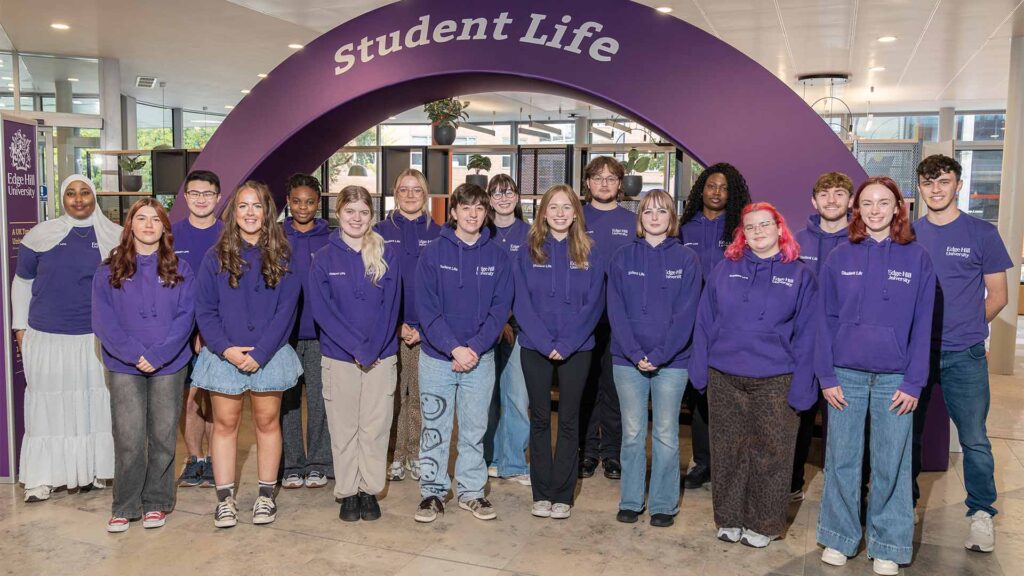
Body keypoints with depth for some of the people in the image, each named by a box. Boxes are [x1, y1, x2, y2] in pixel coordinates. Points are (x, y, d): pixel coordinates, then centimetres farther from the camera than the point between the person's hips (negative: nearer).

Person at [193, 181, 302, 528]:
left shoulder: (282, 258, 1)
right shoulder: (216, 256, 2)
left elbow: (285, 310, -4)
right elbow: (204, 309, -1)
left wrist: (261, 353, -13)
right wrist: (225, 348, -14)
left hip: (269, 354, 0)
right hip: (224, 355, 0)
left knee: (267, 422, 8)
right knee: (225, 423, 6)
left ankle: (266, 496, 20)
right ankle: (225, 499, 17)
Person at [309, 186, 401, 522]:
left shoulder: (387, 256, 2)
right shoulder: (325, 258, 0)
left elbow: (391, 306, -3)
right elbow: (322, 309, -7)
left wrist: (373, 348, -14)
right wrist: (356, 348, -15)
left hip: (381, 357, 1)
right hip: (339, 358, 0)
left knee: (375, 428, 6)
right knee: (344, 429, 7)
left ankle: (370, 491, 19)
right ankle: (347, 493, 19)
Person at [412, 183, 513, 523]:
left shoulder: (497, 256, 2)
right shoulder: (433, 253, -3)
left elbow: (500, 308, -2)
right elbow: (426, 307, -9)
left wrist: (475, 347, -15)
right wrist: (453, 347, -19)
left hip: (480, 358, 2)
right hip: (437, 356, -1)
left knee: (475, 431, 11)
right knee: (435, 430, 7)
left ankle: (471, 492, 24)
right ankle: (433, 492, 20)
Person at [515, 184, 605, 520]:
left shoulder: (588, 254, 2)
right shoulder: (529, 252, 2)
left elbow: (593, 304, -4)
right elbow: (522, 303, -4)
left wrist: (566, 344, -14)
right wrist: (546, 342, -15)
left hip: (576, 349, 0)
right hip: (535, 347, 0)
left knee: (569, 420, 5)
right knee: (540, 419, 7)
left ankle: (563, 495, 15)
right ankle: (541, 493, 16)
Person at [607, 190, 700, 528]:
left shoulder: (686, 260, 0)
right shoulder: (623, 258, 4)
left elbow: (686, 314, -6)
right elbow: (616, 310, -2)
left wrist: (660, 355, -14)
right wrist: (635, 354, -13)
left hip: (672, 361, -1)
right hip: (628, 359, 1)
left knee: (666, 434, 6)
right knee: (632, 433, 7)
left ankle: (664, 504, 17)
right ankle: (630, 501, 19)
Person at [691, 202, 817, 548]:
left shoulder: (800, 276, 2)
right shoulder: (725, 269, 7)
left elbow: (806, 335, -1)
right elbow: (705, 322, 7)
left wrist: (802, 387, -7)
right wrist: (700, 370, 1)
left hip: (775, 382, -2)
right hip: (724, 379, 2)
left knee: (770, 454, 5)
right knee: (727, 453, 10)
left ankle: (764, 525, 21)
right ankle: (729, 519, 25)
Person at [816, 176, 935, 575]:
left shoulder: (917, 259, 1)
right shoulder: (839, 258, 2)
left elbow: (922, 326, 0)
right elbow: (825, 320, 2)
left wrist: (914, 382, -5)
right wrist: (826, 376, -3)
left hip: (895, 379, -1)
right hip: (845, 376, 1)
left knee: (891, 464, 6)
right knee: (841, 460, 8)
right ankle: (840, 538, 23)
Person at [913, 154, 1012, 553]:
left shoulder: (982, 234, 0)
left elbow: (998, 296, 4)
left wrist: (967, 327, 1)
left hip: (964, 356, -2)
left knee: (974, 440, 1)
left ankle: (981, 515, 17)